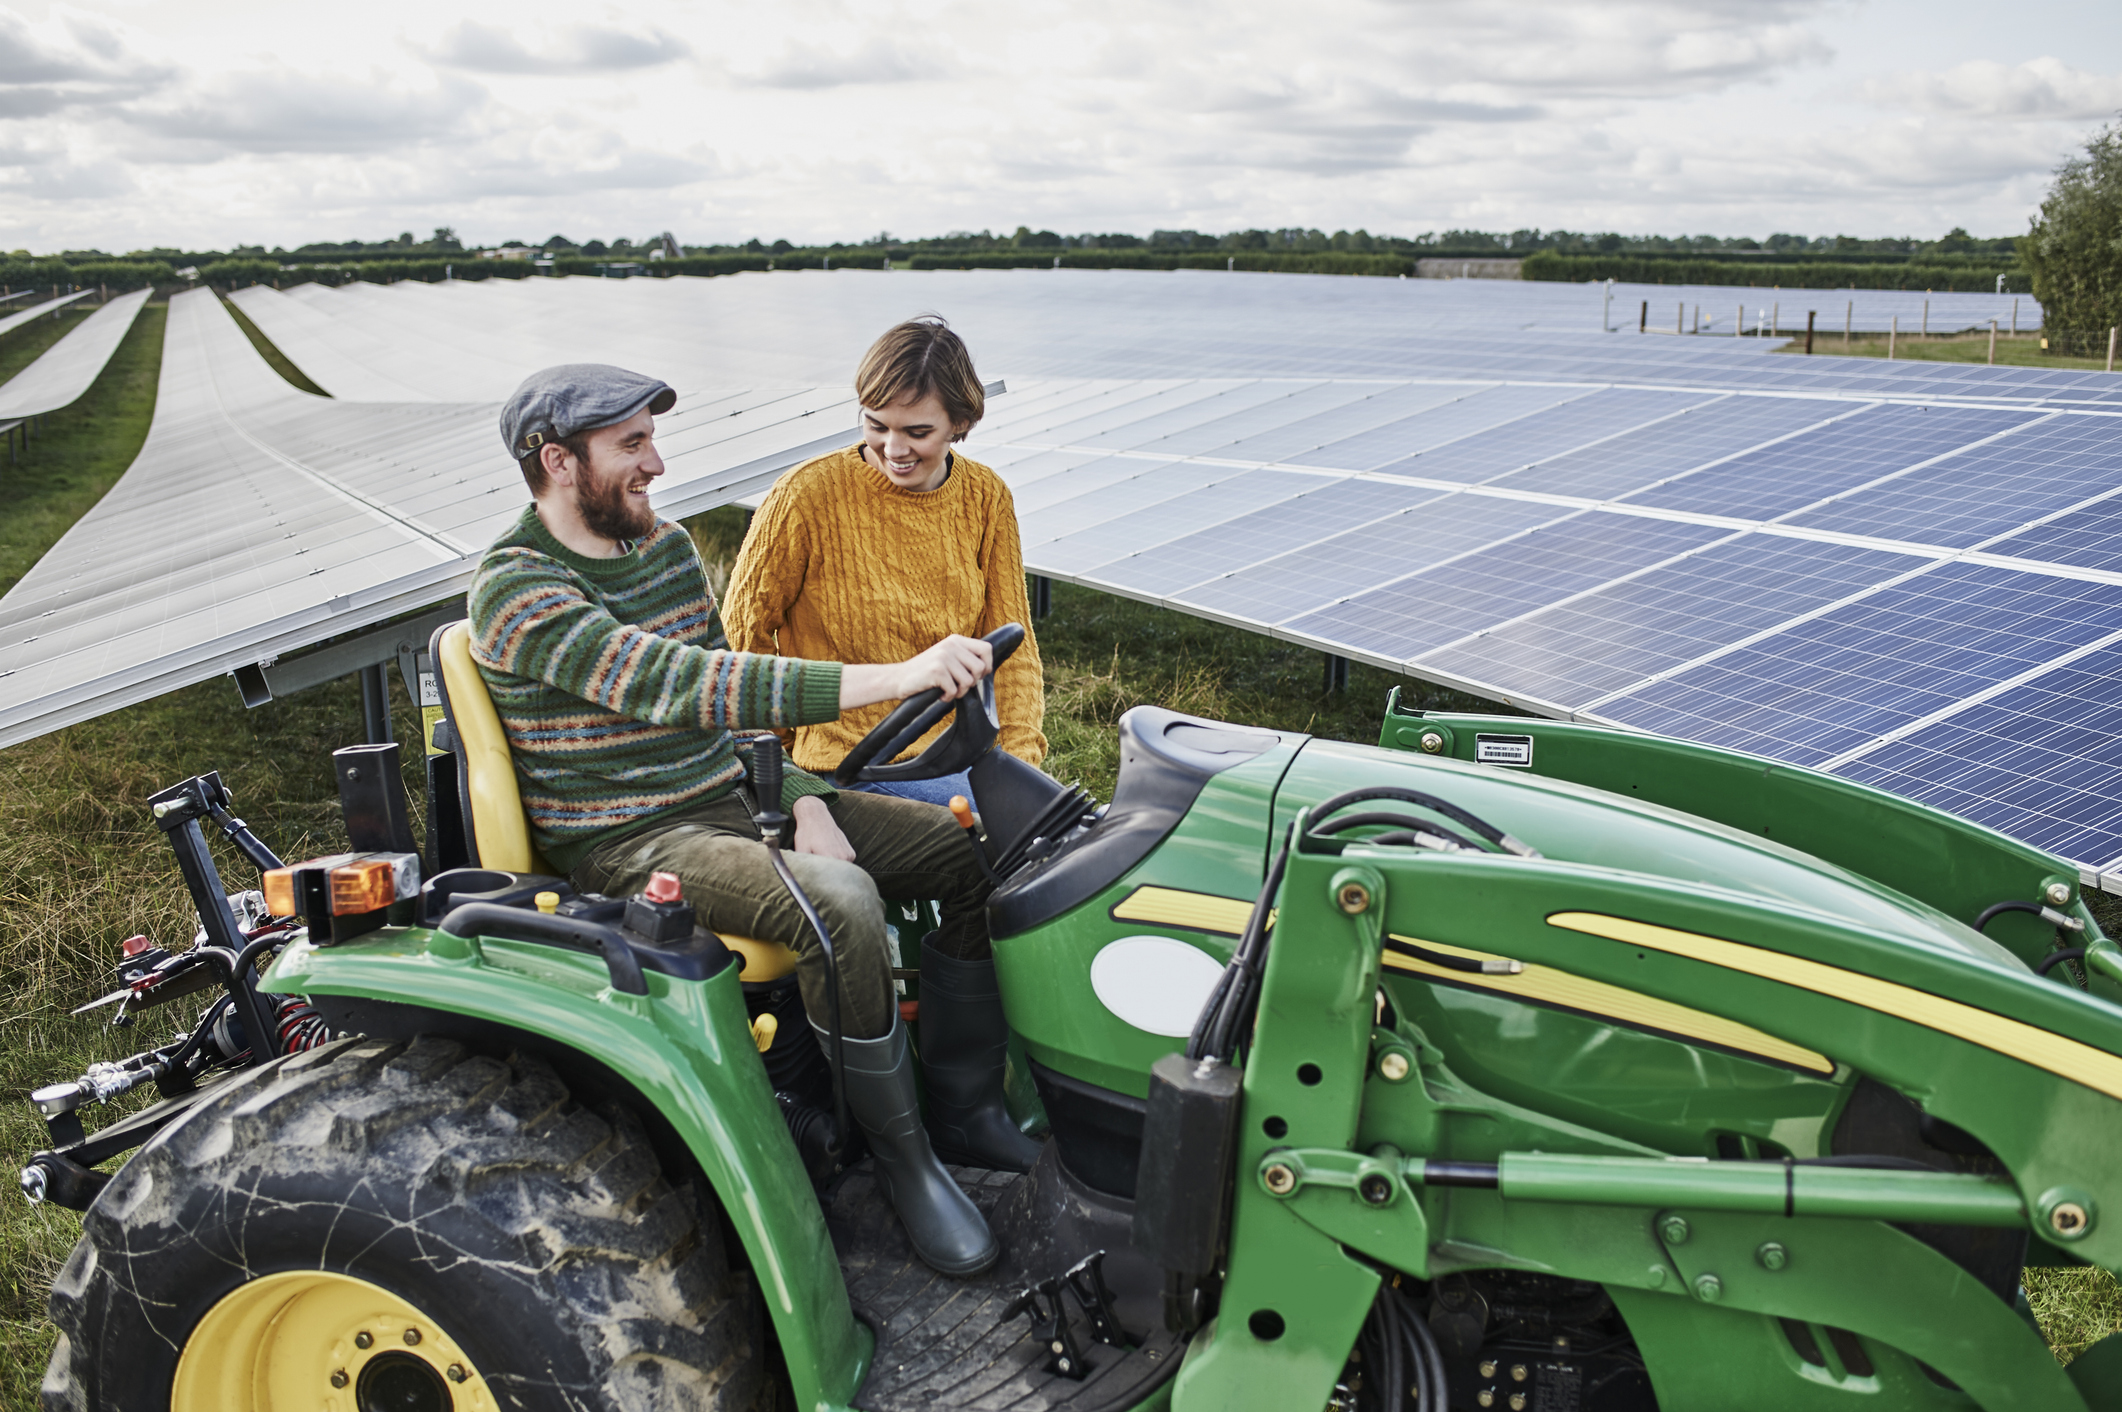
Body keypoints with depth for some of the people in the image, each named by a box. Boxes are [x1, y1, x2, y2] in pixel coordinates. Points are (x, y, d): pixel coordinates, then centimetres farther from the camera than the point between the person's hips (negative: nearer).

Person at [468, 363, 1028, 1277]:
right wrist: (895, 678, -39)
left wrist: (805, 805, -4)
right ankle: (900, 1155, -14)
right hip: (628, 843, -8)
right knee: (838, 902, -34)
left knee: (972, 850, -3)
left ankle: (967, 1098, 7)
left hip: (734, 792, 8)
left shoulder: (666, 546, 10)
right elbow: (681, 686, -32)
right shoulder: (516, 592, -17)